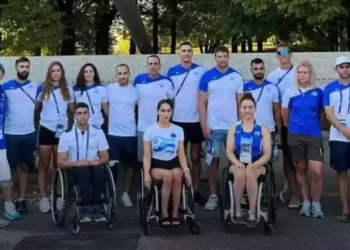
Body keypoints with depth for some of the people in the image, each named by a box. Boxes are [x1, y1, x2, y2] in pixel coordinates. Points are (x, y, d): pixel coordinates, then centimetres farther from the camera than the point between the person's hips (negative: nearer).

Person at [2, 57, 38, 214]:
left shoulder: (35, 87, 6)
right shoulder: (6, 87, -3)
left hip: (29, 134, 3)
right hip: (11, 134, -3)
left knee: (24, 166, 10)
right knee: (9, 167, 2)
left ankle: (21, 199, 18)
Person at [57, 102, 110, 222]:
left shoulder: (98, 132, 5)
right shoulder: (66, 135, -1)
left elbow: (105, 157, 8)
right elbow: (60, 163, -2)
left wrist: (97, 161, -16)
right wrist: (77, 163, -21)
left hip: (93, 167, 2)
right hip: (75, 169, -1)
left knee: (100, 169, -34)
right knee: (83, 169, -37)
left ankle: (96, 207, -25)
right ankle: (85, 209, -31)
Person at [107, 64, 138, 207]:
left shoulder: (135, 91, 1)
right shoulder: (110, 89, -1)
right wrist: (112, 118, 6)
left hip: (130, 134, 1)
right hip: (113, 134, -1)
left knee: (129, 164, 9)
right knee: (112, 165, 0)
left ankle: (125, 193, 21)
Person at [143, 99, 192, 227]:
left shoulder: (178, 130, 4)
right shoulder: (150, 130, -2)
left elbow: (181, 154, 0)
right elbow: (147, 156, -5)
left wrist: (186, 170, -17)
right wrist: (146, 174, -19)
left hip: (173, 163, 2)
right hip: (156, 164, -2)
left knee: (177, 175, -34)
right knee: (168, 175, -35)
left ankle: (175, 213, -17)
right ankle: (164, 214, -19)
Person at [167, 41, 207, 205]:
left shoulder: (201, 71, -1)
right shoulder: (172, 72, 2)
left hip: (196, 120, -1)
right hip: (177, 121, 1)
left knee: (195, 157, 6)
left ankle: (195, 191, 14)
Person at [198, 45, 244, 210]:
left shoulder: (237, 77, 3)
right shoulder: (207, 77, -1)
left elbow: (240, 102, 6)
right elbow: (202, 102, -1)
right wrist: (204, 125, -8)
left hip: (233, 127, 1)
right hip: (213, 127, -1)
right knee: (213, 161, 5)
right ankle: (213, 195, 13)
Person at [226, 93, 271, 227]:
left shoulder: (263, 129, 5)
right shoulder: (233, 128, 9)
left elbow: (267, 154, -1)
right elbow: (229, 151, 3)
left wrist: (255, 164, -19)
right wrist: (237, 162, -18)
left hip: (257, 165, -1)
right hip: (238, 164, 1)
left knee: (250, 173, -36)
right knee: (240, 173, -34)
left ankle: (252, 212, -28)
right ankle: (237, 210, -21)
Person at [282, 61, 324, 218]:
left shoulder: (318, 92, -1)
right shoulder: (290, 92, 0)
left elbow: (321, 112, 13)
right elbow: (284, 114, 11)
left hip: (314, 136, -1)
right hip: (296, 136, 1)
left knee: (317, 171, -10)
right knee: (301, 169, 10)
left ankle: (316, 203, 9)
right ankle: (306, 202, 22)